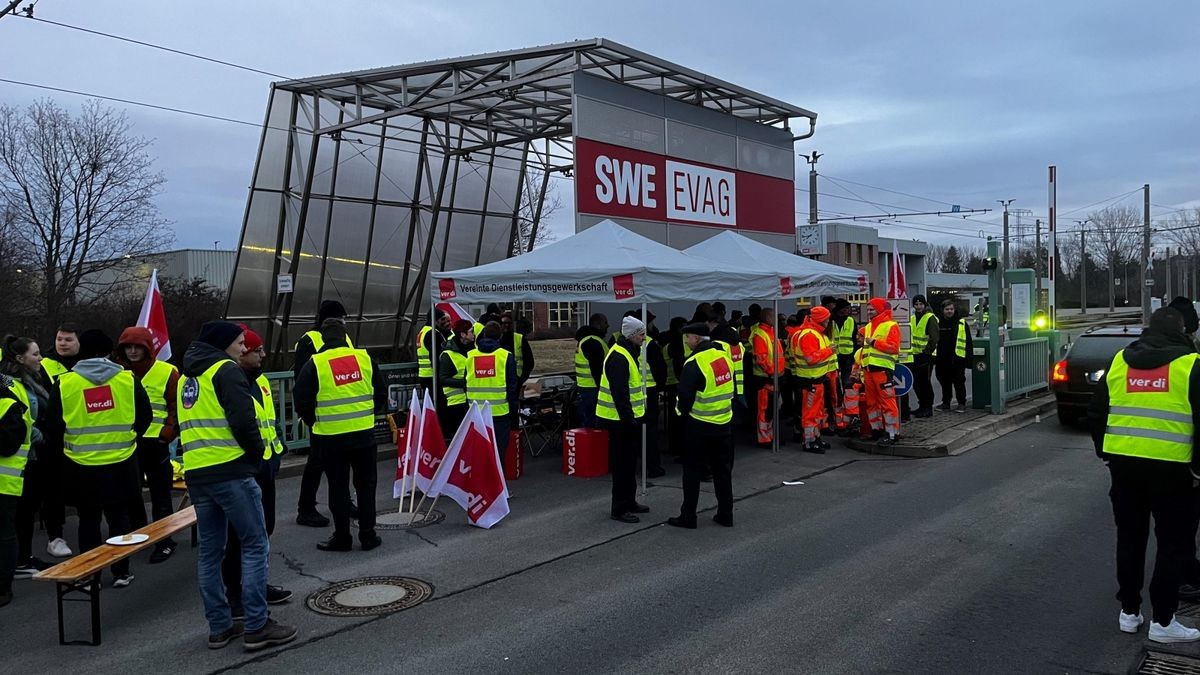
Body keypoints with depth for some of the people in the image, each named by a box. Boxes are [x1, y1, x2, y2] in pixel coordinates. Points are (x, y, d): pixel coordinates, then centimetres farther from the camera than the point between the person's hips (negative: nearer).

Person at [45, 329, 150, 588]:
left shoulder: (64, 383, -5)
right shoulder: (128, 379, -4)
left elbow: (52, 427, 0)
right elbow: (145, 417, 2)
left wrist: (67, 447, 18)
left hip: (81, 466, 0)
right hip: (122, 464, 0)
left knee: (88, 520, 12)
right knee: (119, 518, 11)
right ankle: (121, 573, 16)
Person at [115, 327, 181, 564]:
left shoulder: (167, 372, -3)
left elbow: (176, 406, -2)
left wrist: (167, 433, -10)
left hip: (155, 443, -4)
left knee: (160, 496, 3)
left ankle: (165, 542, 12)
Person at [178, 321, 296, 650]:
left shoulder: (187, 377, 19)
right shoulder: (226, 370, -7)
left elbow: (187, 425, 20)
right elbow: (243, 421, -17)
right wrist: (257, 452, -2)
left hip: (195, 474, 9)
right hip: (231, 472, -8)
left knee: (210, 551, 12)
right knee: (255, 546, -2)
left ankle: (220, 627, 19)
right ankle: (257, 626, -1)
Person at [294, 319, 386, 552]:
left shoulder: (315, 364, -6)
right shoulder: (365, 358, 1)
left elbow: (301, 401, -3)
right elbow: (381, 393, 8)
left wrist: (314, 422, 13)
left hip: (331, 437, -2)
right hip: (364, 434, 2)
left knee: (338, 487, 9)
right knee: (366, 484, 13)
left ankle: (342, 537, 15)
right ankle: (368, 535, 17)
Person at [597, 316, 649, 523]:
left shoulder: (629, 353, 14)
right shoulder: (619, 358, -20)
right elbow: (619, 393, -25)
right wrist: (628, 419, -24)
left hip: (628, 417, 10)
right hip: (621, 419, -10)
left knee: (629, 461, 18)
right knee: (623, 463, -4)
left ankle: (629, 502, 29)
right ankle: (619, 509, 3)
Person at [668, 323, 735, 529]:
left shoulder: (694, 363, -18)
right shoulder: (723, 356, 3)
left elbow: (685, 397, -16)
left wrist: (683, 411, 4)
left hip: (699, 426, -6)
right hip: (724, 423, 6)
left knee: (693, 471, 4)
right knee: (722, 470, 14)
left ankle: (688, 516, 10)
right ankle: (725, 514, 20)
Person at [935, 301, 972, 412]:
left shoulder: (961, 324, 0)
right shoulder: (938, 323, 7)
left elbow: (968, 342, 0)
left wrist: (968, 359, -6)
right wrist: (933, 357, 6)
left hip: (957, 359, -3)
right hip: (942, 359, 3)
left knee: (959, 382, 2)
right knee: (944, 382, 11)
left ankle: (962, 403, 11)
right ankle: (946, 402, 22)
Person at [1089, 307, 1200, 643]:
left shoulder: (1119, 361, 7)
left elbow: (1096, 412, 11)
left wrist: (1105, 453, 20)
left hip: (1123, 462, 4)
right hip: (1171, 467, -4)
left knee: (1130, 538, 15)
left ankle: (1129, 611, 22)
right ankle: (1162, 621, 11)